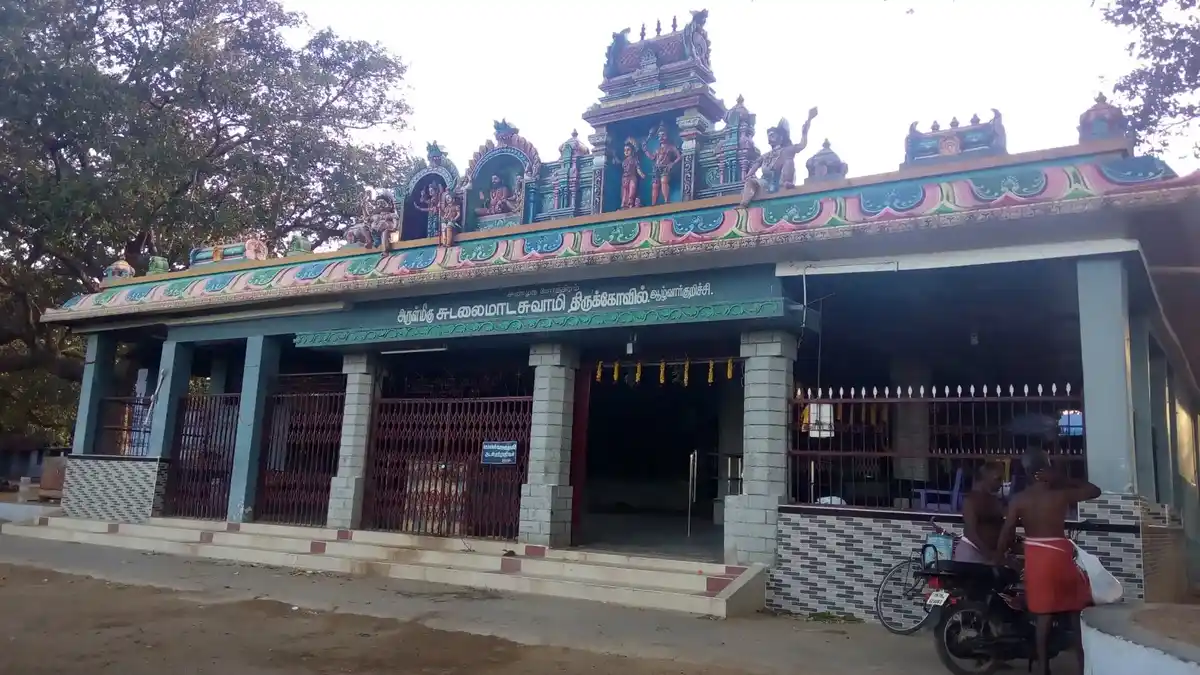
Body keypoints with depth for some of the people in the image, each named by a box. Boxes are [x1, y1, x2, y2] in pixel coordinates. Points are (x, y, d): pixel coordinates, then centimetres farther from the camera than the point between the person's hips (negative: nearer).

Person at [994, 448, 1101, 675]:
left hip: (1034, 557, 3)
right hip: (1058, 555, -3)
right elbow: (1094, 490, 9)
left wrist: (999, 558, 10)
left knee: (1044, 613, 11)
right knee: (1075, 611, 10)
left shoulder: (1018, 500, -3)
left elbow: (1007, 533, -2)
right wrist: (1063, 479, 3)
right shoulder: (1061, 495, -8)